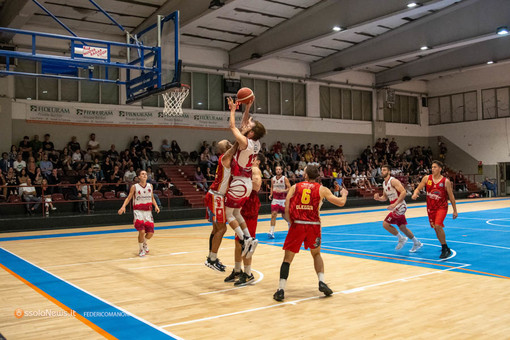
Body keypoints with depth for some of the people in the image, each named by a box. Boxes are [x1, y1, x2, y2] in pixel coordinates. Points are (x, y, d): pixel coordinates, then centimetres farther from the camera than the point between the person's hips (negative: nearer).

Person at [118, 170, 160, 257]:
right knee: (142, 231, -16)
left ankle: (144, 243, 36)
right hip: (138, 211, -4)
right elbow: (128, 198, -1)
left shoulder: (150, 186, 5)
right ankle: (141, 249, 8)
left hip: (148, 211, 4)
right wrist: (123, 206, -17)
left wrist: (156, 206, -1)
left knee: (150, 233, 1)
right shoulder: (134, 187, -5)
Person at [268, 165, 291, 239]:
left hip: (283, 200, -2)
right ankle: (271, 232, -13)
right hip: (275, 199, 2)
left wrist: (282, 191, -25)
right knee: (273, 214, -11)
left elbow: (289, 188, -10)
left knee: (284, 215, 8)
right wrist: (271, 194, 2)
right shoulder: (273, 179, 5)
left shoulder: (285, 179, -7)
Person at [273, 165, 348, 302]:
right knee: (316, 254, 26)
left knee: (288, 258, 7)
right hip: (314, 225, 1)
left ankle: (281, 290, -2)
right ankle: (322, 282, 12)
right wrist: (344, 194, 31)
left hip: (297, 224, -1)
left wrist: (292, 222, 9)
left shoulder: (295, 187, 10)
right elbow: (341, 202, 10)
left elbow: (287, 207, -1)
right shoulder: (322, 189, 9)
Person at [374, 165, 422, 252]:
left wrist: (395, 204, -28)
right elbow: (385, 197, 20)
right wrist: (378, 198, -2)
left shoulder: (393, 181, -16)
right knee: (402, 227, 16)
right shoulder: (384, 183, 12)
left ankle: (401, 239, 5)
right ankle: (417, 243, 31)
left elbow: (404, 192, -24)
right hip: (395, 207, 9)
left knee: (385, 224, -11)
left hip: (400, 206, -9)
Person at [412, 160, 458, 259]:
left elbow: (451, 196, -3)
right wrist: (415, 194, -21)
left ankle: (445, 249, -8)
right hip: (431, 208, 4)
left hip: (442, 207, -4)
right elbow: (418, 188, 3)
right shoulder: (426, 178, -2)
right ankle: (445, 248, 27)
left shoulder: (446, 181, -9)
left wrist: (455, 210, 0)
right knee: (436, 228, 9)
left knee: (438, 226, -22)